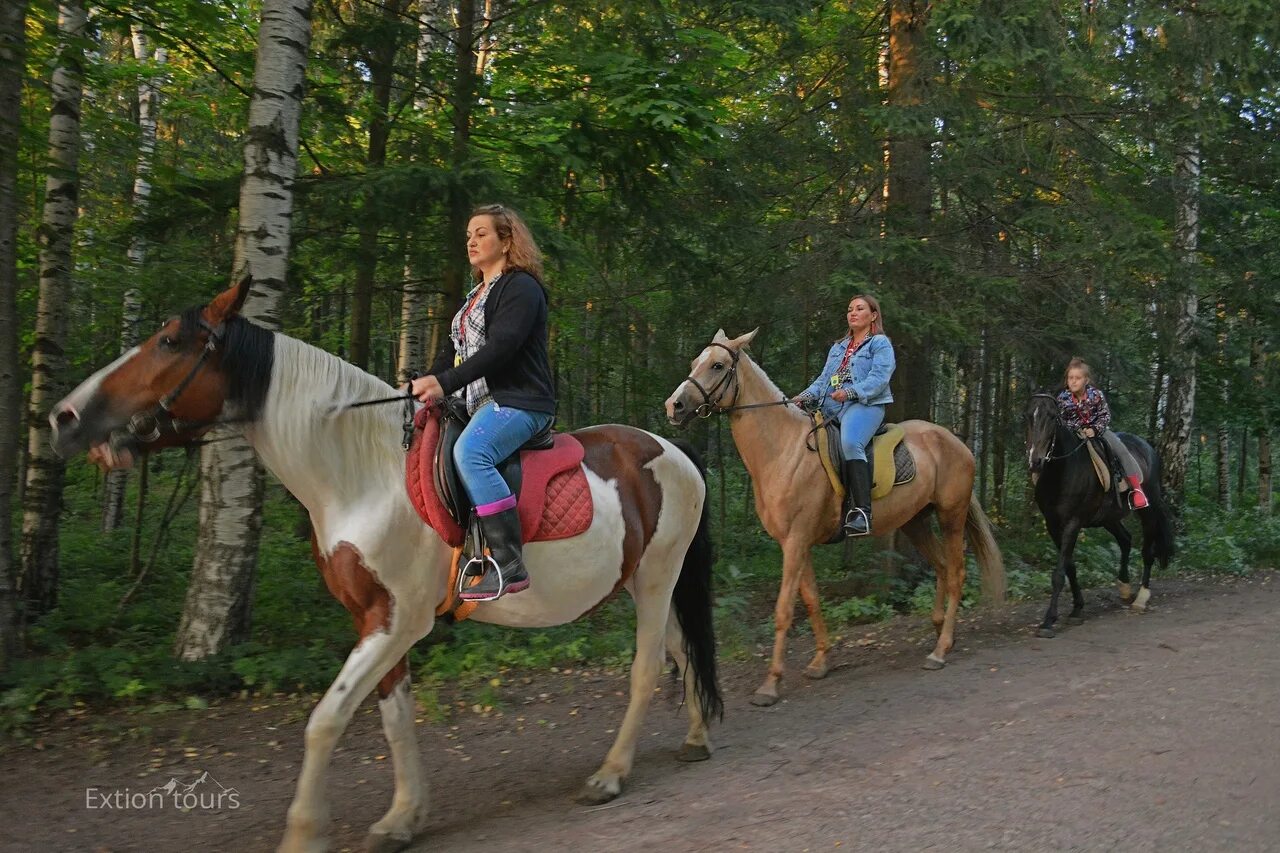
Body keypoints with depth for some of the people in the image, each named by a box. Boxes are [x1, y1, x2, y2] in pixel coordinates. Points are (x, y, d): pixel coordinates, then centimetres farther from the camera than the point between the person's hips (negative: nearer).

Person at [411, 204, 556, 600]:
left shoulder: (521, 287, -7)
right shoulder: (475, 295, 24)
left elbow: (500, 347, -20)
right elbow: (454, 348, 21)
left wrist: (444, 383, -26)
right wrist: (425, 384, 4)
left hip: (520, 401, -11)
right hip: (482, 403, 11)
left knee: (470, 451, -34)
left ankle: (509, 566, -34)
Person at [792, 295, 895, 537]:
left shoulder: (880, 344, 7)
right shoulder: (838, 348, 30)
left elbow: (879, 378, -8)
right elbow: (824, 379, 22)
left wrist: (852, 392, -24)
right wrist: (805, 396, 2)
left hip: (864, 405, -8)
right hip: (831, 408, 8)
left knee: (850, 443, -35)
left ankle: (862, 512, -39)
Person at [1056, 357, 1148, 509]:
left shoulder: (1096, 395, -14)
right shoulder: (1062, 399, -14)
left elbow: (1105, 415, -6)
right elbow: (1062, 420, -6)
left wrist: (1095, 429, -20)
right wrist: (1078, 430, -19)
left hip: (1097, 429, 0)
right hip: (1074, 432, 0)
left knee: (1121, 450, -14)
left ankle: (1136, 487, -9)